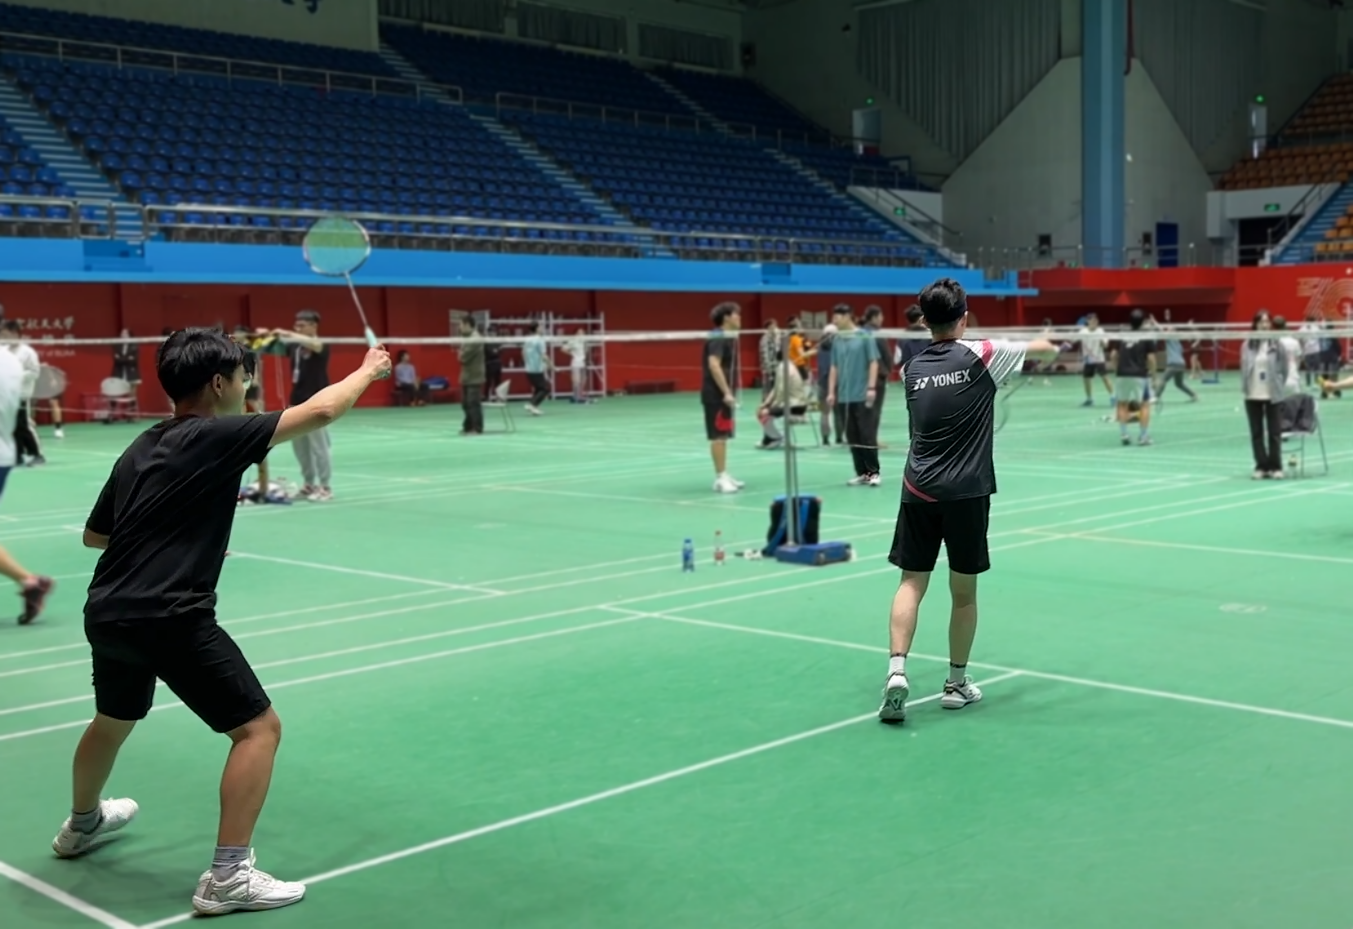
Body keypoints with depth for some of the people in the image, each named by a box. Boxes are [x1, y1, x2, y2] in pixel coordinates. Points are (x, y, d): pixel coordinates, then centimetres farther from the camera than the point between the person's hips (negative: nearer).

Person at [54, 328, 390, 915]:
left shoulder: (142, 447, 15)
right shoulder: (216, 437, -9)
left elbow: (94, 534, 24)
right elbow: (319, 411, -12)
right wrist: (369, 370, 4)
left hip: (106, 612, 9)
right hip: (170, 619, -9)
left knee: (114, 719, 33)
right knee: (259, 728, -2)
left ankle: (81, 826, 57)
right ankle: (227, 877, -5)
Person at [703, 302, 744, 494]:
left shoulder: (728, 338, 16)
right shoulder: (718, 338, -14)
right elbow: (713, 365, -24)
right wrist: (726, 392, -27)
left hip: (722, 394, 10)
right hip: (716, 395, -10)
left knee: (722, 435, 12)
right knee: (718, 435, -8)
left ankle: (724, 475, 17)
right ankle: (720, 478, -6)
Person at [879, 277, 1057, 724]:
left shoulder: (914, 368, 6)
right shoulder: (980, 357, -5)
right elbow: (1039, 347, 12)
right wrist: (1052, 347, 36)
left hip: (919, 490, 3)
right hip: (965, 492, -3)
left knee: (912, 583, 5)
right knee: (964, 591, 9)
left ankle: (897, 670, -13)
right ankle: (956, 682, 19)